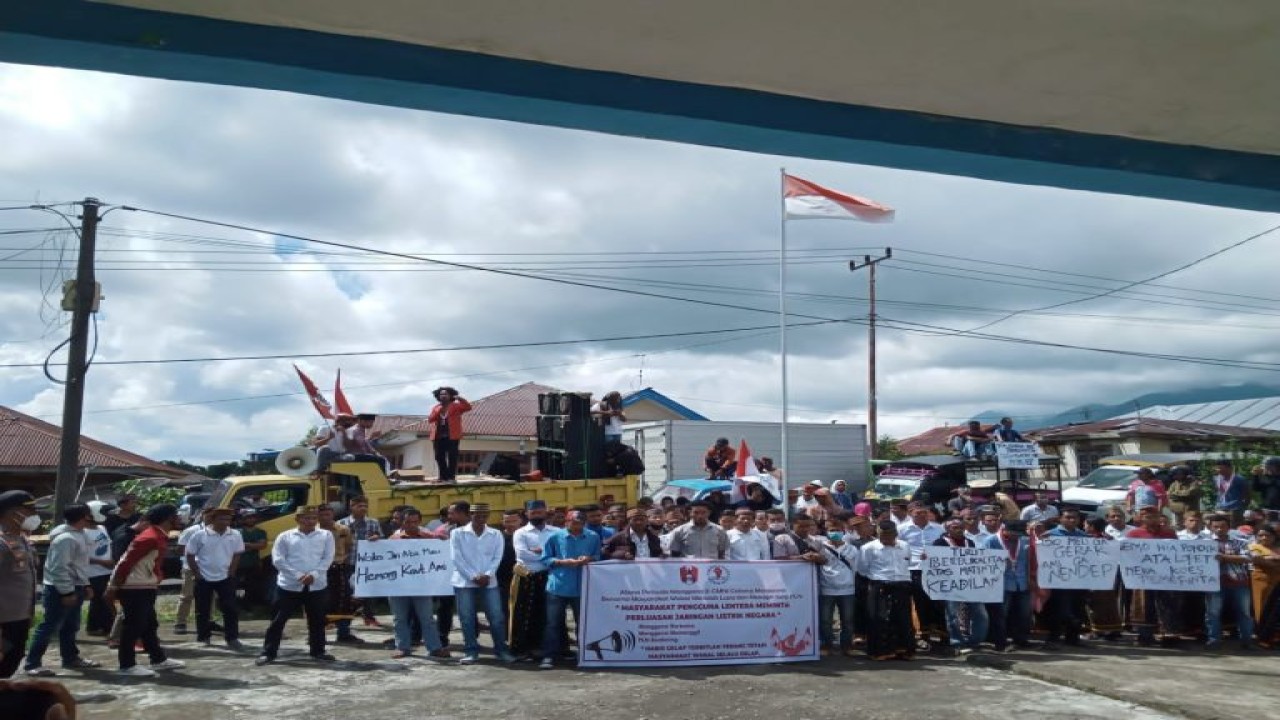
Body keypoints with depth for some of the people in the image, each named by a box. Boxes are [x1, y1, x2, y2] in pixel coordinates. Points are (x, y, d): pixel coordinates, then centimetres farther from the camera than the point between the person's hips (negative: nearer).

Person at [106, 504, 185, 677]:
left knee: (149, 625, 16)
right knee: (133, 626, -2)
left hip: (146, 588, 10)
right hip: (134, 589, -10)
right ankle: (127, 665, 6)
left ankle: (159, 659, 25)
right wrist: (113, 587, -18)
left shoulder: (159, 537, 10)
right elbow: (126, 562, -21)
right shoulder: (150, 538, -21)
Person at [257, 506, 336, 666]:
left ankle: (317, 651, 23)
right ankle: (268, 652, 13)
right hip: (289, 585, -1)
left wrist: (314, 574, -15)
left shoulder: (326, 535, 6)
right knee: (278, 620, 3)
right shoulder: (285, 536, 2)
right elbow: (278, 560, -4)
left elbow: (328, 558, 0)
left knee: (317, 620, 9)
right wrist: (298, 575, -13)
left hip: (317, 585, 1)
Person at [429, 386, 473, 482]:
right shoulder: (436, 408, 16)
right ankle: (443, 477, 12)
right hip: (438, 437, 5)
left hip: (452, 436, -5)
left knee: (452, 457, -6)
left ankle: (451, 477, -5)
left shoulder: (455, 406, 2)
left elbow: (468, 407, -10)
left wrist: (461, 399, -23)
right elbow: (430, 419, 7)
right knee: (440, 458, 5)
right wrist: (438, 411, -6)